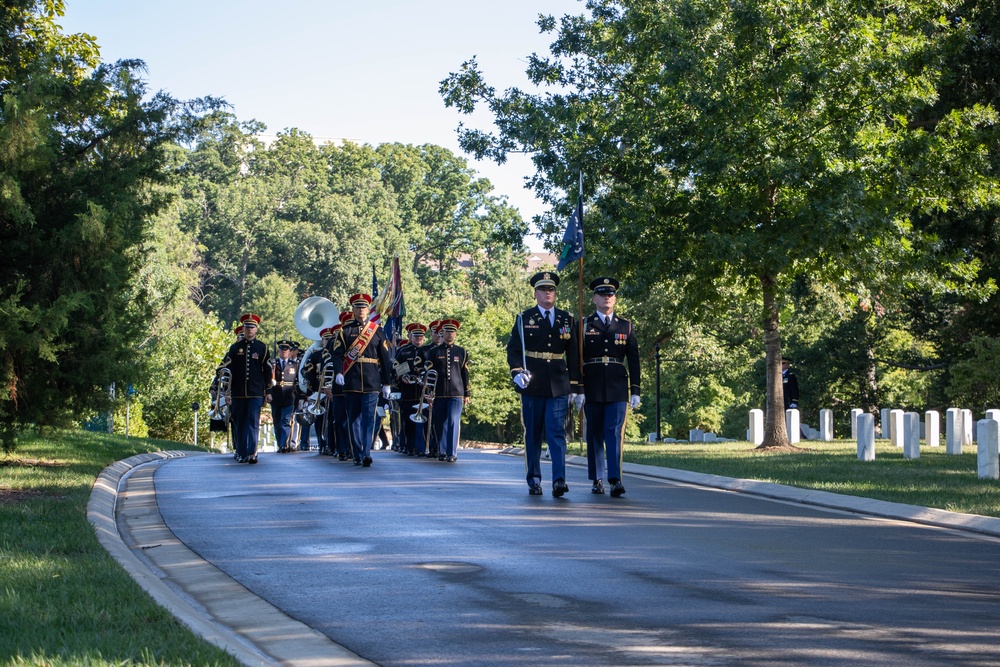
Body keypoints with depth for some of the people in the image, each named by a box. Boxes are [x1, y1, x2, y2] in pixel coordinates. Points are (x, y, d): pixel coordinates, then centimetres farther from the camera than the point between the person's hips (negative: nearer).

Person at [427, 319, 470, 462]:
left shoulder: (461, 352, 11)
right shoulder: (434, 352, 8)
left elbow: (465, 374, 12)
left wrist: (467, 394, 8)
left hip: (456, 393, -1)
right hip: (439, 394, 1)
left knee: (454, 421, -11)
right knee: (440, 424, 4)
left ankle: (452, 453, -11)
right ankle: (442, 451, 14)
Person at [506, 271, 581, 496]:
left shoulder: (567, 320, 11)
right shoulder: (524, 318, 5)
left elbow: (573, 355, 12)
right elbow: (513, 349, 1)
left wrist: (576, 386, 8)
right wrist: (517, 372, -17)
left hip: (559, 385, 0)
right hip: (532, 385, 0)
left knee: (557, 432, -9)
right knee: (532, 434, 5)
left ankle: (559, 480, -15)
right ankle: (534, 481, 14)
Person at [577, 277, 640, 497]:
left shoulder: (625, 326, 10)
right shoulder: (584, 325, 6)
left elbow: (634, 361, 10)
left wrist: (635, 391, 4)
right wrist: (578, 389, -5)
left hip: (617, 389, 0)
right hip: (592, 389, 0)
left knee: (615, 433, -10)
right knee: (595, 435, 5)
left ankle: (615, 479, -17)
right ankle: (597, 480, 14)